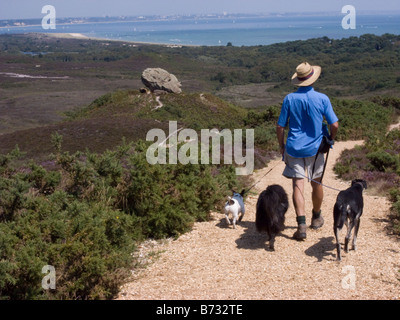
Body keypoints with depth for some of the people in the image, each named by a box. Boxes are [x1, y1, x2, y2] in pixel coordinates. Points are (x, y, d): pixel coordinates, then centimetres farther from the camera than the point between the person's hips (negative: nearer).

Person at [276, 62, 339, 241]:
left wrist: (282, 147, 12)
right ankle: (316, 218, 36)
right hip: (314, 148, 0)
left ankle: (301, 225, -15)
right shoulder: (322, 99, -8)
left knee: (298, 185, -2)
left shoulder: (289, 99, -4)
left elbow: (280, 127, -2)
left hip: (294, 149, 0)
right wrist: (331, 139, 13)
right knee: (316, 184, 18)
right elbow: (334, 125, -7)